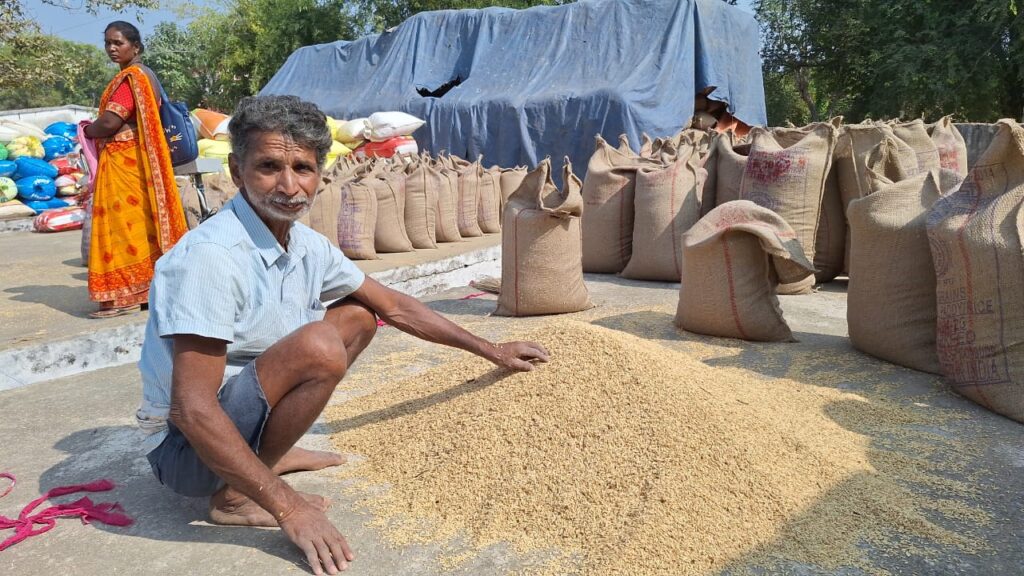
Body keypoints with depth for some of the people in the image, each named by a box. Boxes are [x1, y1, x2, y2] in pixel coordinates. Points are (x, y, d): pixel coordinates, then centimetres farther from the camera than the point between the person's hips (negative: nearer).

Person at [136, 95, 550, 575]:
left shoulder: (308, 246, -3)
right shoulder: (210, 256, -28)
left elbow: (394, 307, 8)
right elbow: (194, 409, -30)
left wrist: (491, 351, 11)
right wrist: (288, 508, -29)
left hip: (242, 407, 8)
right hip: (187, 444, -8)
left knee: (357, 318, 11)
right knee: (318, 348, -30)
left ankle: (269, 455, 9)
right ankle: (236, 495, -9)